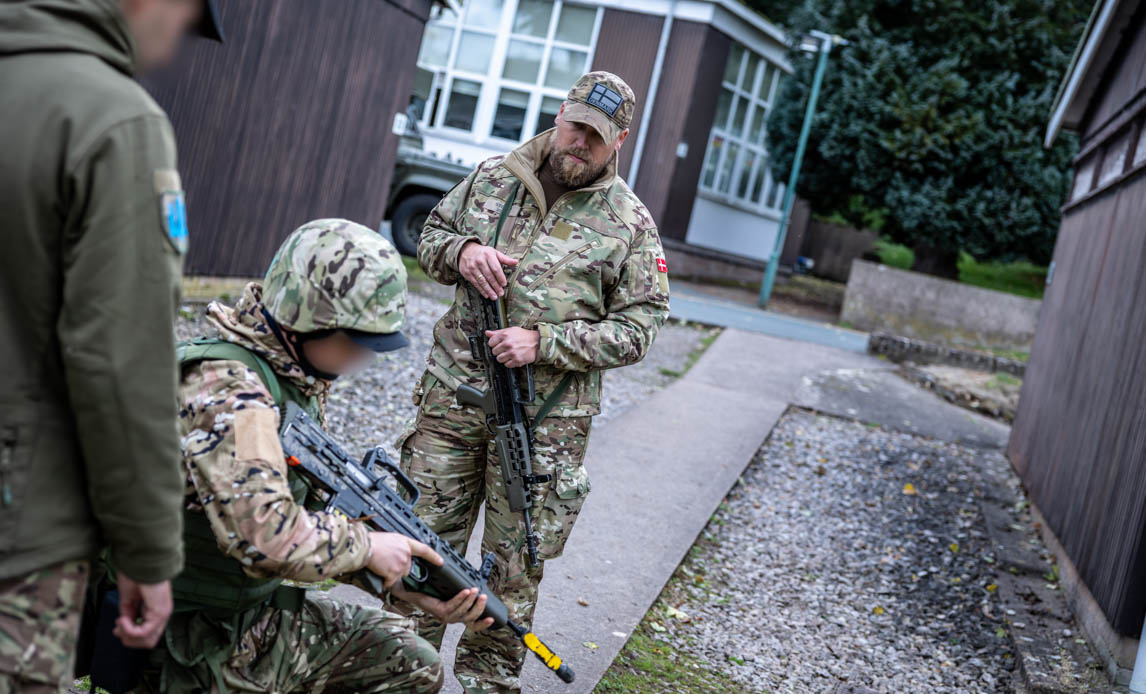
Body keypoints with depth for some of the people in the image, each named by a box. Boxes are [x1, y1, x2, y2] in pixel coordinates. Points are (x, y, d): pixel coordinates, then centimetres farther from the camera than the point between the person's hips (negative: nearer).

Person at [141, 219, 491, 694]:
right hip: (197, 644, -9)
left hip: (253, 607, 9)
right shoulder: (227, 390, -24)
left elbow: (319, 518, 9)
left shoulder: (298, 383, 5)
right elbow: (265, 533, -36)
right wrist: (368, 547, -20)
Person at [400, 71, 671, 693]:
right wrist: (461, 251, -8)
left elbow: (636, 329, -4)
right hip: (452, 396, 3)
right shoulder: (493, 177, 7)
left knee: (514, 567, 7)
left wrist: (544, 342, -16)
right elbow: (431, 236, 17)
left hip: (545, 421, -2)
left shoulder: (630, 223, -2)